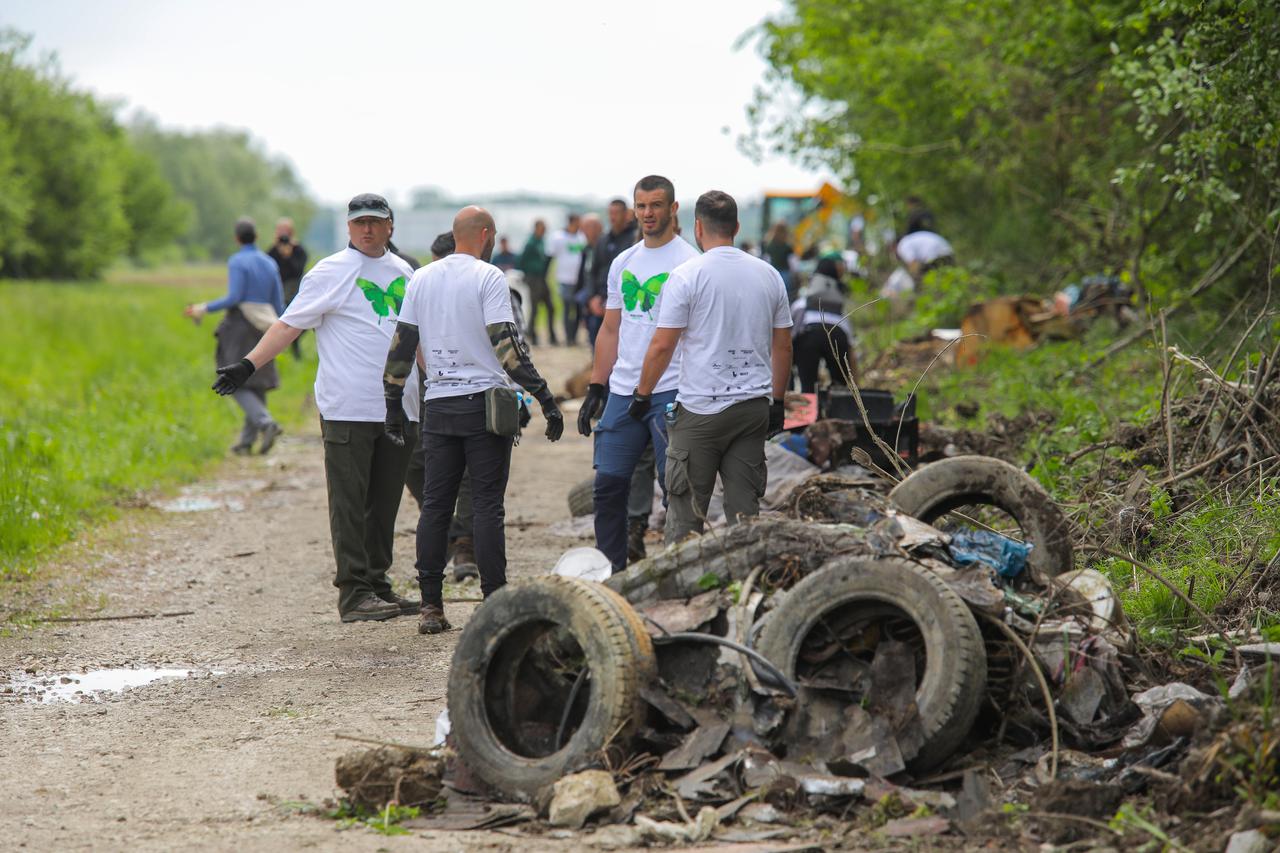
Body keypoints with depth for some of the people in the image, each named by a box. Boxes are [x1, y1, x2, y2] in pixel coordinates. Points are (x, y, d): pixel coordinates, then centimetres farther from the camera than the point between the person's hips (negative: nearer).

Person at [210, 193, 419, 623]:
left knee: (385, 503, 9)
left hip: (396, 407, 6)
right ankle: (353, 593, -4)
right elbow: (289, 323, -8)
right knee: (350, 504, -5)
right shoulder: (330, 273, -4)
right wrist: (248, 365, -18)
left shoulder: (402, 272, 15)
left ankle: (377, 586, 17)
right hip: (347, 409, -6)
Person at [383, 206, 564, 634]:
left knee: (435, 505, 7)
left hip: (438, 405, 5)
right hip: (484, 402, -5)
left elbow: (401, 345, 11)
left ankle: (430, 606, 5)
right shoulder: (488, 277, -7)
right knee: (487, 505, -3)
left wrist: (393, 405, 19)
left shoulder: (422, 279, 10)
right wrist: (544, 396, -13)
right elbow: (506, 345, -14)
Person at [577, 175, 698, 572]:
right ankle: (609, 573, 14)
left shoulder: (690, 262, -5)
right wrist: (595, 389, 14)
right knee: (608, 485, 6)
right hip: (622, 391, 7)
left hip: (670, 392, -6)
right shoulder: (622, 263, 15)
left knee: (677, 490, -2)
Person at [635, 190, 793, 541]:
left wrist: (642, 394, 3)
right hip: (753, 407, 5)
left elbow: (662, 345, -9)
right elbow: (783, 347, 12)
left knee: (686, 511, 1)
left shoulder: (687, 275, -8)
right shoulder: (768, 275, 8)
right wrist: (776, 402, 22)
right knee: (745, 508, 7)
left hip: (701, 408, -5)